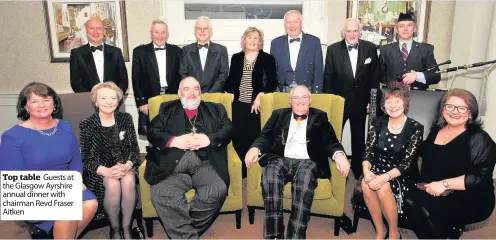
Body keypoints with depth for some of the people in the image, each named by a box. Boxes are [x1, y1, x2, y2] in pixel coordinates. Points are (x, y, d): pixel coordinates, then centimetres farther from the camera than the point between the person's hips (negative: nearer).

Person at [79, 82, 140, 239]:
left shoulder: (125, 118, 1)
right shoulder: (86, 125, -5)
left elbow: (134, 148, 1)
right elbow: (86, 159, -6)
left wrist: (127, 165, -19)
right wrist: (106, 171, -24)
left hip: (125, 166, 2)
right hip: (100, 170, -1)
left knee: (128, 181, -31)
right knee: (113, 184, -32)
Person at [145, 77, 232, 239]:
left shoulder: (215, 109, 26)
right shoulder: (168, 109, 26)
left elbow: (228, 129, 10)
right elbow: (152, 132, 12)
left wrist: (209, 139, -9)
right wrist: (174, 141, -7)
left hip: (205, 163, 0)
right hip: (173, 164, 0)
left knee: (218, 189, -30)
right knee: (160, 193, -31)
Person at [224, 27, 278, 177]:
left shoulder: (267, 58, 3)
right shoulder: (236, 58, 13)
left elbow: (273, 83, -2)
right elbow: (230, 80, 14)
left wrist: (260, 95, -13)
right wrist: (230, 93, -3)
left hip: (257, 105, -2)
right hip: (238, 104, 3)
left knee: (254, 137, -5)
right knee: (238, 138, 1)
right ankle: (240, 171, 13)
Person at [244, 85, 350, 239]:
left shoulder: (320, 117, 18)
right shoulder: (279, 115, 20)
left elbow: (331, 141, 7)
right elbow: (265, 136, 11)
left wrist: (339, 154, -16)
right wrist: (255, 148, -12)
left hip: (307, 162, -1)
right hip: (280, 159, 1)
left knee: (305, 180, -35)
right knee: (269, 177, -32)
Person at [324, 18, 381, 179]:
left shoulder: (370, 48, -3)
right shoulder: (333, 49, -7)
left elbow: (375, 76, 1)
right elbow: (328, 77, -5)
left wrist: (373, 99, -1)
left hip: (360, 102, 2)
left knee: (359, 138, 16)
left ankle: (358, 170, 34)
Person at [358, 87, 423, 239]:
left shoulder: (415, 128, -10)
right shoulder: (378, 123, 1)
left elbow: (407, 162, -16)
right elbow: (369, 150, -3)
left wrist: (385, 177, -31)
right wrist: (366, 169, -25)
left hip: (403, 176, -3)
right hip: (379, 169, 3)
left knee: (383, 187, -33)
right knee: (366, 183, -29)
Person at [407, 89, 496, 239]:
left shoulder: (479, 139, -8)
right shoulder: (436, 130, 10)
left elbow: (480, 177, -18)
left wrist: (445, 184, -24)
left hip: (468, 202, -5)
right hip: (431, 193, 6)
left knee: (424, 208, -30)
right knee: (409, 202, -23)